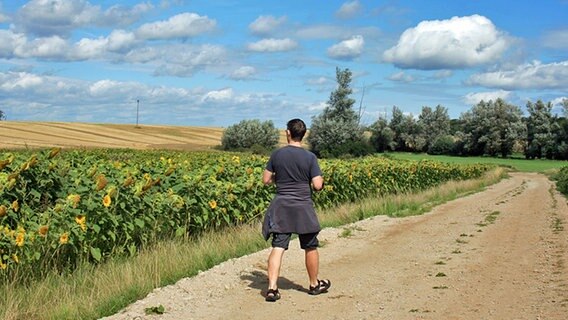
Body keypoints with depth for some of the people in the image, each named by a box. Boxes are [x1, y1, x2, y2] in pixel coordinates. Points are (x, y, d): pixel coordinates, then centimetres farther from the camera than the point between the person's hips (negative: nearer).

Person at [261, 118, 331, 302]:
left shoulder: (277, 155, -1)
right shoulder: (310, 157, -8)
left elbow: (266, 180, 3)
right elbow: (317, 186, -11)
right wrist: (321, 180, 11)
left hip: (281, 207, 2)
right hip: (303, 207, -2)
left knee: (278, 247, -1)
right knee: (310, 247, 14)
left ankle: (272, 288, -10)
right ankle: (314, 284, 29)